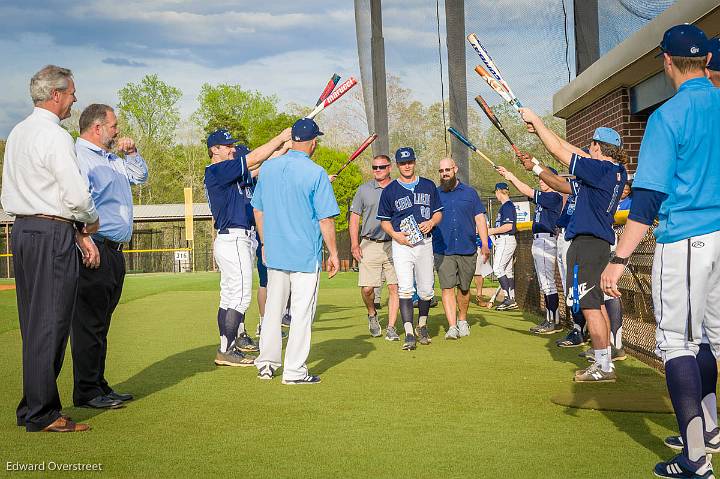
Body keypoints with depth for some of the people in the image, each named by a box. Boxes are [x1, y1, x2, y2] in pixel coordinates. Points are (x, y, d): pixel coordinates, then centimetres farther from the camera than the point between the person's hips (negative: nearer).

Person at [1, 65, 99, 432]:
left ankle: (32, 407, 20)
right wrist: (91, 222, 3)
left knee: (32, 322, 13)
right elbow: (77, 195, -18)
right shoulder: (55, 136, -13)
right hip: (52, 234, -9)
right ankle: (42, 414, -1)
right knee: (50, 323, -5)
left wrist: (75, 227, 14)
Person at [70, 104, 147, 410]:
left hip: (114, 252, 10)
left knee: (100, 324, 14)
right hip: (95, 252, -10)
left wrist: (131, 153, 20)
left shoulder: (111, 159, 21)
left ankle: (99, 386, 21)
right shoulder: (78, 156, -10)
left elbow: (140, 176, 38)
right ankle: (87, 392, -1)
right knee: (89, 324, -6)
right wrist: (87, 244, -24)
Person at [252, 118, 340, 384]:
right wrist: (333, 253, -4)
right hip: (306, 255, -5)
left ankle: (266, 364, 20)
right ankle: (294, 371, 5)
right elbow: (325, 219, -12)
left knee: (272, 307, 16)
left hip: (274, 252, 5)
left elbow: (258, 210, 12)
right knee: (302, 312, 2)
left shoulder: (268, 168, 4)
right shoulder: (315, 173, -12)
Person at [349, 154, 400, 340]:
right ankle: (372, 314, 23)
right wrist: (354, 243, -1)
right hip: (370, 245, 0)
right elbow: (354, 217, 9)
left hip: (394, 245, 0)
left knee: (394, 287, -4)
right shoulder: (364, 190, 9)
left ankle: (391, 328, 3)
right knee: (367, 288, -6)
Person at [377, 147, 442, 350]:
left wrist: (431, 222, -7)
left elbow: (438, 212, 15)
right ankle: (409, 333, -14)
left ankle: (422, 326, 29)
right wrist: (395, 234, -11)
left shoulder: (428, 186, 11)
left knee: (426, 289, 8)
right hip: (401, 244, -3)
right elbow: (384, 220, 7)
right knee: (405, 289, -13)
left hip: (425, 242, 3)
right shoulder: (390, 190, 4)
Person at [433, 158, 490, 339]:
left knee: (464, 288, 10)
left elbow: (480, 219, 8)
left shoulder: (469, 192, 10)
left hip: (467, 250, 1)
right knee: (447, 288, -10)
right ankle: (452, 327, -12)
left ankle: (462, 321, 29)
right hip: (443, 251, -1)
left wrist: (485, 244, -2)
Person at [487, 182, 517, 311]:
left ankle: (509, 299, -15)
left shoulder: (507, 206, -13)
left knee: (498, 269, -14)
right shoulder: (505, 206, 18)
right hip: (503, 241, 10)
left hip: (506, 241, -10)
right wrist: (493, 231, 18)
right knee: (508, 271, 9)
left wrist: (492, 231, -13)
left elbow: (508, 226, -21)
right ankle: (512, 300, 11)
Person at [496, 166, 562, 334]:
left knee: (547, 282, -10)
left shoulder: (555, 197, -11)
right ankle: (549, 320, 19)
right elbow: (528, 192, 14)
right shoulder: (542, 196, 16)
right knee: (544, 283, 13)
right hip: (537, 241, 10)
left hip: (546, 241, -10)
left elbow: (529, 192, -16)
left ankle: (555, 322, -8)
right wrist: (509, 177, 3)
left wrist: (512, 177, -11)